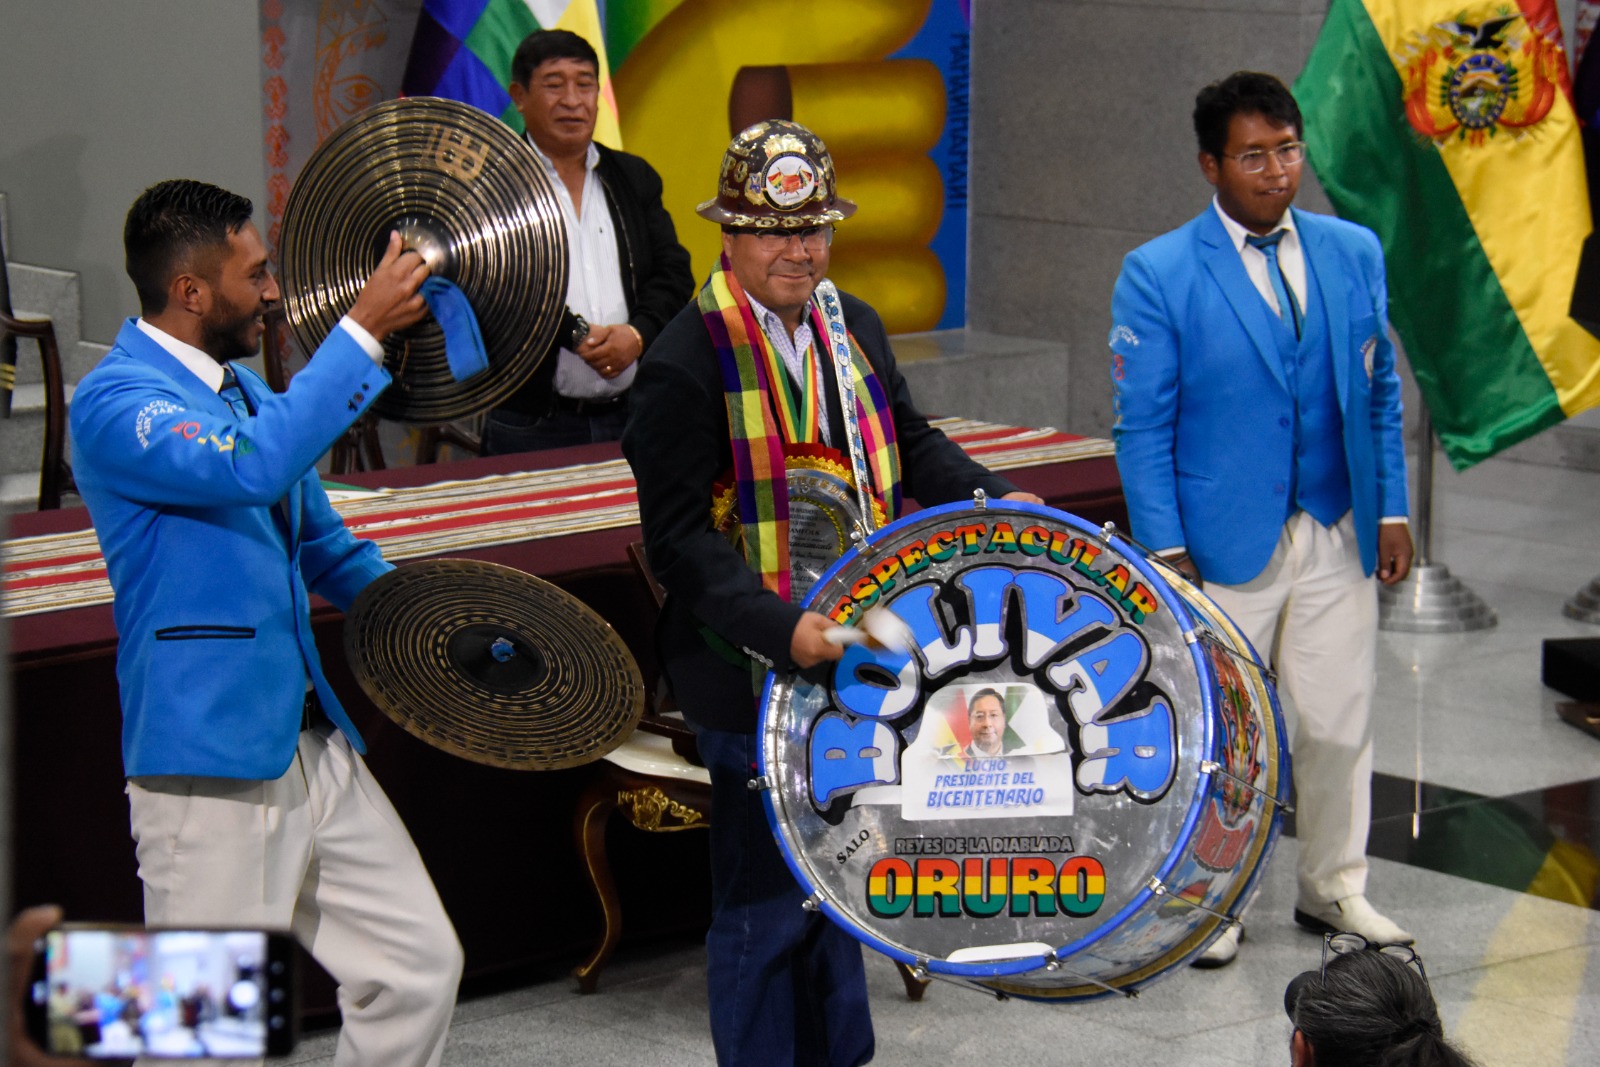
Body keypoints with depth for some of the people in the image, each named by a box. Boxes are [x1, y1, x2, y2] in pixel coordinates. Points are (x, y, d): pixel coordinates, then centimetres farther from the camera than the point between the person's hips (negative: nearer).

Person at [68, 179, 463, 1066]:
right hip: (208, 773, -9)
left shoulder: (242, 388, 15)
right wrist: (362, 329, -31)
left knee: (419, 968, 8)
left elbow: (319, 544, 27)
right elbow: (250, 466, -33)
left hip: (317, 749, 9)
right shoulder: (114, 404, -14)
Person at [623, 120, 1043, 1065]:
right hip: (755, 676, -7)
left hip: (856, 654, 7)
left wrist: (997, 499, 2)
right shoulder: (687, 361, -18)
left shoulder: (855, 326, 5)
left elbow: (909, 444, 19)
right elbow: (680, 537, -20)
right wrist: (781, 629, -30)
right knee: (766, 899, 3)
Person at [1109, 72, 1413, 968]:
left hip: (1337, 534, 4)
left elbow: (1380, 393, 12)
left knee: (1342, 726, 9)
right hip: (1226, 543, -3)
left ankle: (1334, 889, 27)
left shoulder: (1354, 253, 5)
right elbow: (1143, 425, -7)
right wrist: (1165, 550, -11)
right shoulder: (1158, 275, -8)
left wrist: (1391, 510, 5)